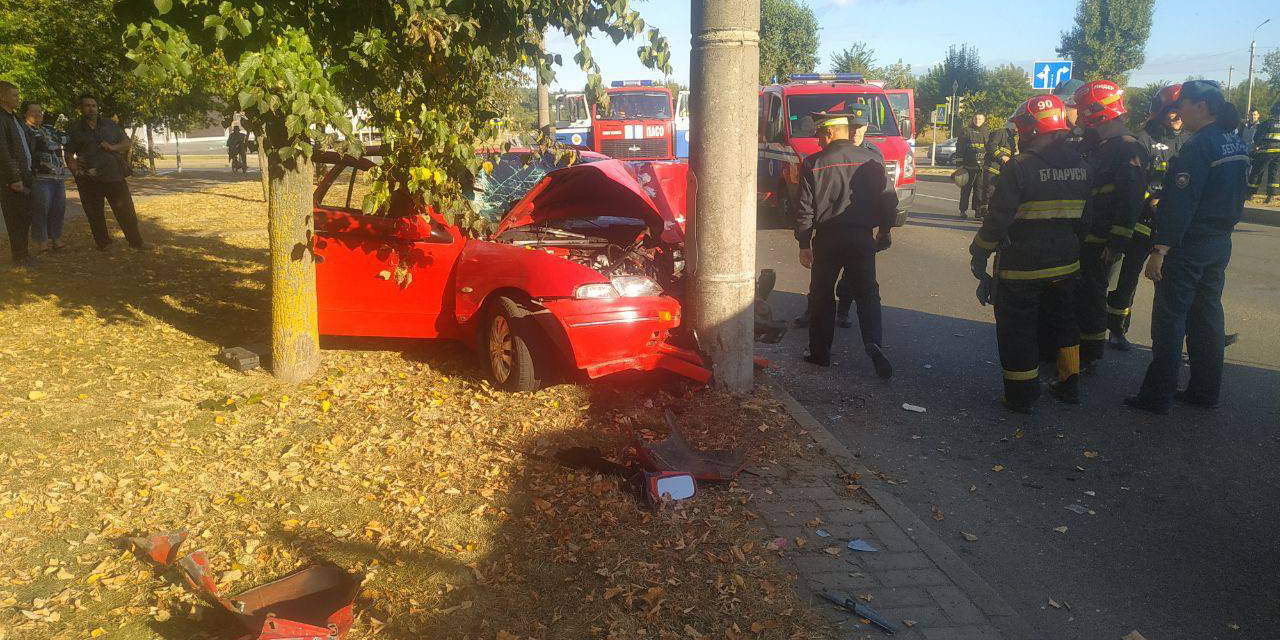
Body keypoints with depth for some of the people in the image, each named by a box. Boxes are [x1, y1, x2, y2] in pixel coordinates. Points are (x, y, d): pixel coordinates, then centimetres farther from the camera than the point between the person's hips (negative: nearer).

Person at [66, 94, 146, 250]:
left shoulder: (109, 124, 11)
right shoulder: (74, 129, 7)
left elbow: (126, 143, 12)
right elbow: (69, 153, 6)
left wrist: (112, 147, -7)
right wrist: (71, 164, -15)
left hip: (114, 174, 1)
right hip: (89, 179, 0)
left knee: (125, 209, 0)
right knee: (95, 213, 5)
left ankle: (136, 241, 9)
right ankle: (103, 242, 17)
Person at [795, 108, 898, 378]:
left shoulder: (813, 165, -6)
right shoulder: (872, 159, -1)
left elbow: (804, 209, -5)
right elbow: (888, 198, 2)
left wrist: (804, 244, 3)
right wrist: (885, 231, 16)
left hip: (827, 239, -1)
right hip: (862, 238, 1)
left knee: (822, 295, 13)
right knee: (866, 293, 12)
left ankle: (820, 351, 17)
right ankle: (873, 342, -9)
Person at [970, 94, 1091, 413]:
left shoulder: (1018, 168, -19)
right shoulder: (1080, 166, 3)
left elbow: (998, 219, -18)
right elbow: (1084, 218, 11)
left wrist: (979, 253, -7)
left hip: (1021, 267, -6)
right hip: (1065, 264, 7)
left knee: (1017, 330, 6)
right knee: (1062, 321, 23)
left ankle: (1021, 395, 14)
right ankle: (1069, 384, 33)